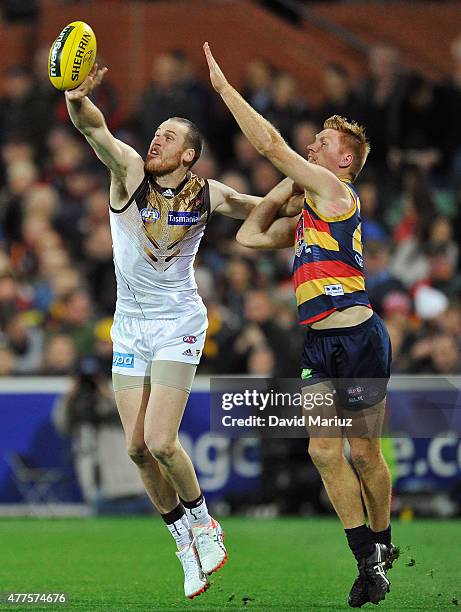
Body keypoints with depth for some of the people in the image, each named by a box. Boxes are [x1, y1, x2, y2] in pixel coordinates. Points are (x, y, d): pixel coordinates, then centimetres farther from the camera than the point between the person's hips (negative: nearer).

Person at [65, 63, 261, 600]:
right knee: (137, 447, 1)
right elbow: (94, 129, -27)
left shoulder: (207, 195, -5)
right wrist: (78, 101, -48)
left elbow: (265, 212, 14)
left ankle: (199, 519, 10)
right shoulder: (130, 171, -7)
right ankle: (185, 541, 19)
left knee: (161, 441, -17)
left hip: (178, 324, -3)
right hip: (129, 326, 3)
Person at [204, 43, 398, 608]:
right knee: (323, 451, -3)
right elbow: (249, 237, 23)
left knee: (363, 453, 3)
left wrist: (223, 86, -7)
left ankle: (382, 546, 22)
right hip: (320, 343, 8)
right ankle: (369, 561, 2)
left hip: (358, 338, -8)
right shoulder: (305, 212, 18)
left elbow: (269, 143, -13)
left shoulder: (335, 192, -7)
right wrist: (283, 191, 16)